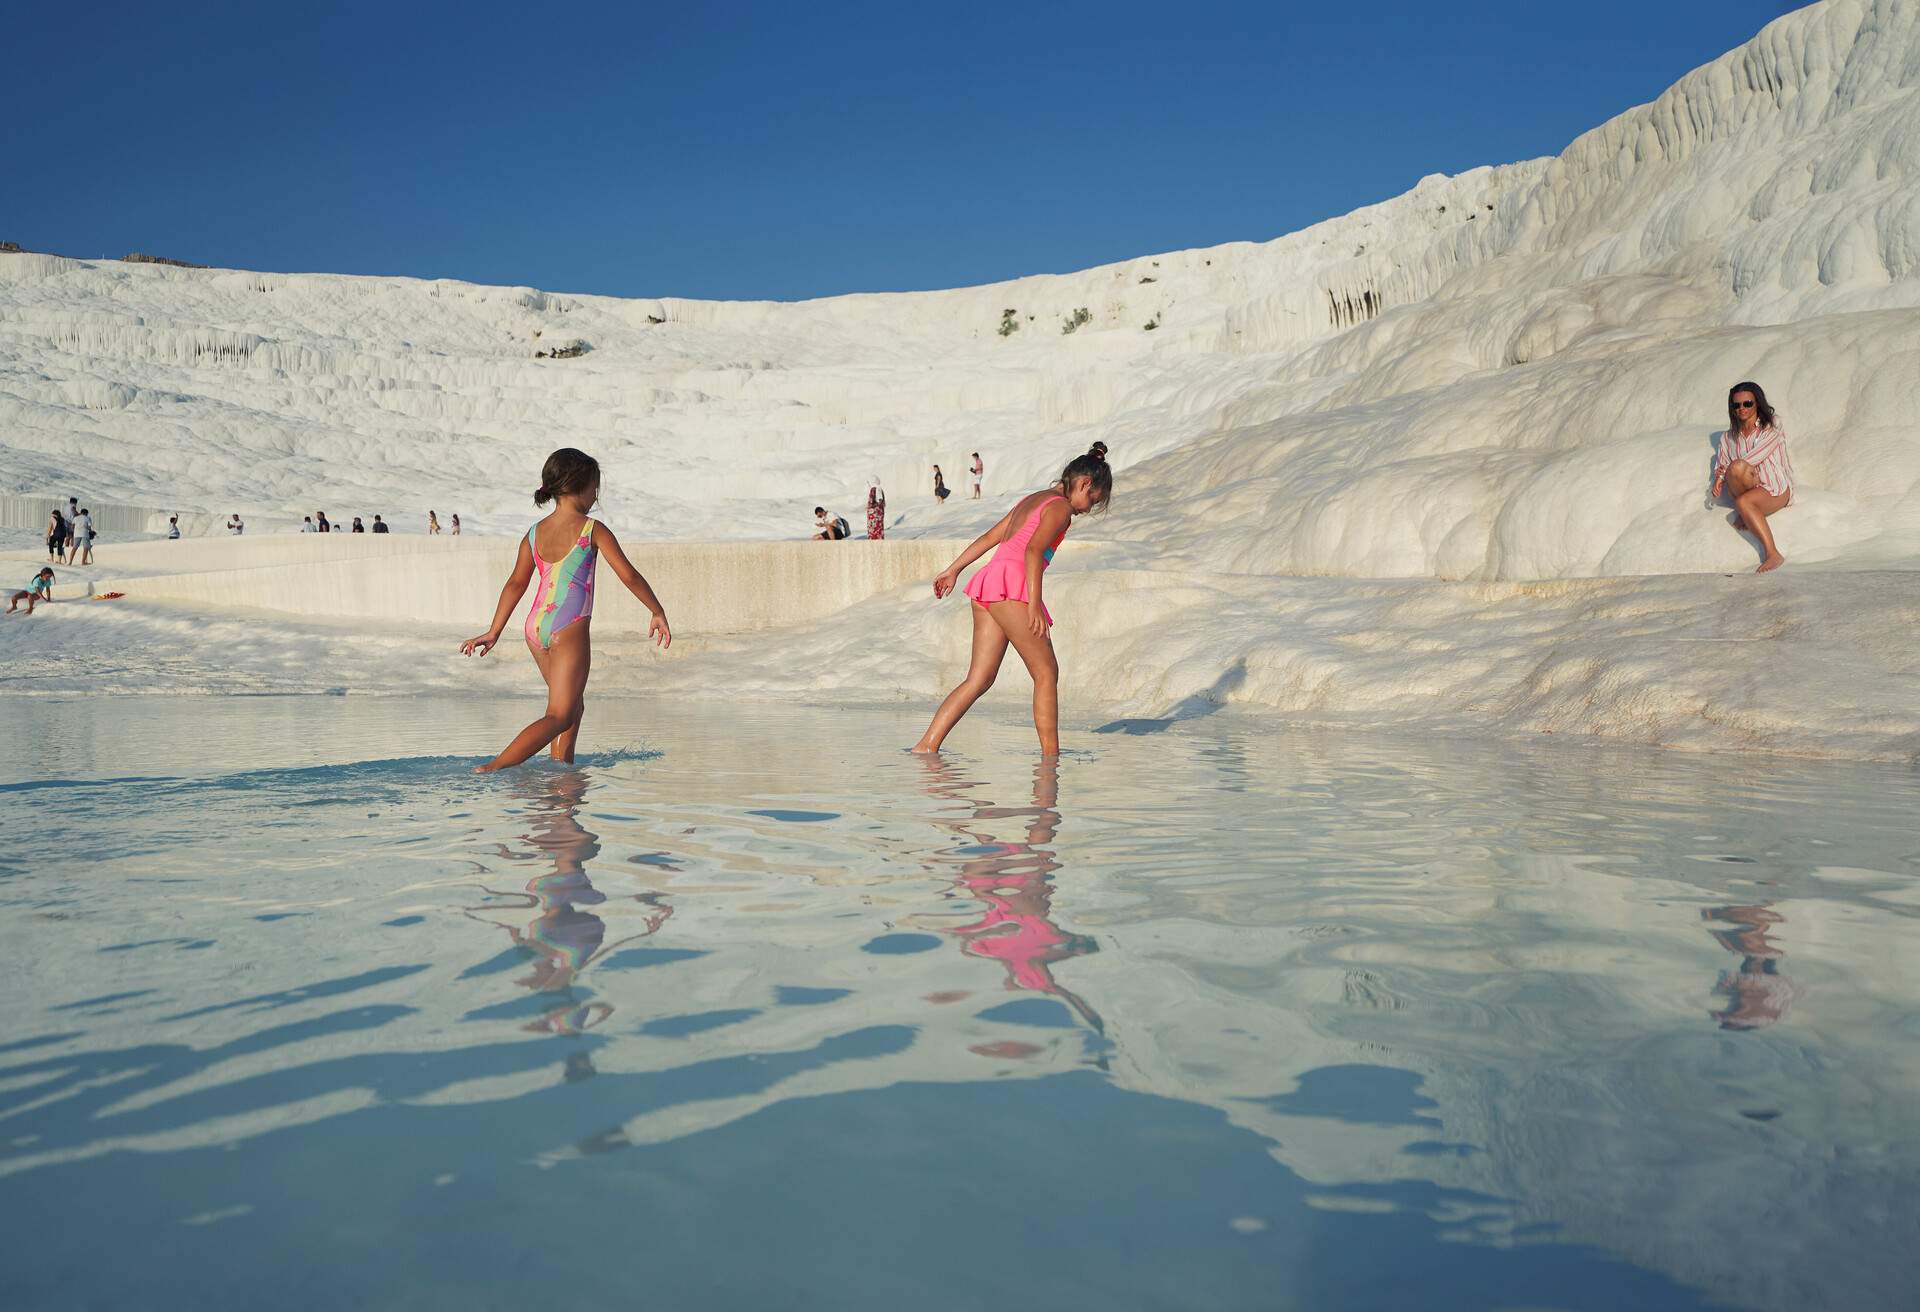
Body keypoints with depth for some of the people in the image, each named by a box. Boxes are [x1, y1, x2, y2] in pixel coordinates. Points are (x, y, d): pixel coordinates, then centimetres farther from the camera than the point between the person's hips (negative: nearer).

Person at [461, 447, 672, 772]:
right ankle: (493, 767, -20)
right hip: (570, 631, -7)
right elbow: (629, 576, -6)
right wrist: (658, 613, 4)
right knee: (558, 717, -5)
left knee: (574, 705, 24)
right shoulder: (594, 531, -6)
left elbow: (515, 584, 6)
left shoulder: (535, 533, 8)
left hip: (536, 629, 7)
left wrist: (494, 632, 9)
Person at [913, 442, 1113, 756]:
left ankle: (926, 745, -2)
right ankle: (1050, 754, -4)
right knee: (1047, 673, -2)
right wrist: (1035, 604, -23)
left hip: (988, 579, 9)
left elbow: (988, 537, 28)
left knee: (980, 679, 5)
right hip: (1011, 583, -9)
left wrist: (953, 570, 31)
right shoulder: (1061, 507, -2)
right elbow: (1033, 550, -16)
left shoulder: (1032, 499, 27)